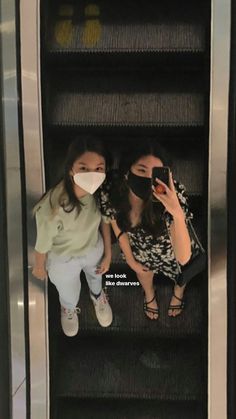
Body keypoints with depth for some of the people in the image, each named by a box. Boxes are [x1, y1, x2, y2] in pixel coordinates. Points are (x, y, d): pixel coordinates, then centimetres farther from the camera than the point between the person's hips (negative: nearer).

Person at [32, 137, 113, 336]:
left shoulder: (100, 190, -32)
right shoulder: (51, 209, -46)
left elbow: (104, 220, -8)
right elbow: (43, 244, -23)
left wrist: (108, 253, 3)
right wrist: (39, 267, -4)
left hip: (94, 248, 3)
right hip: (63, 259, -3)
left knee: (95, 275, 38)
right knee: (69, 296, 30)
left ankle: (97, 296, 75)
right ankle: (68, 309, 69)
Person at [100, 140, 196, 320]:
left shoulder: (173, 194, -45)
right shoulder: (111, 192, -35)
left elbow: (183, 258, -49)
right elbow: (119, 227, -11)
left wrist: (177, 212, -64)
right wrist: (130, 259, 4)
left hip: (171, 249, -2)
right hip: (140, 248, 2)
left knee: (179, 273, 32)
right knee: (143, 271, 35)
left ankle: (178, 293, 71)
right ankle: (149, 294, 72)